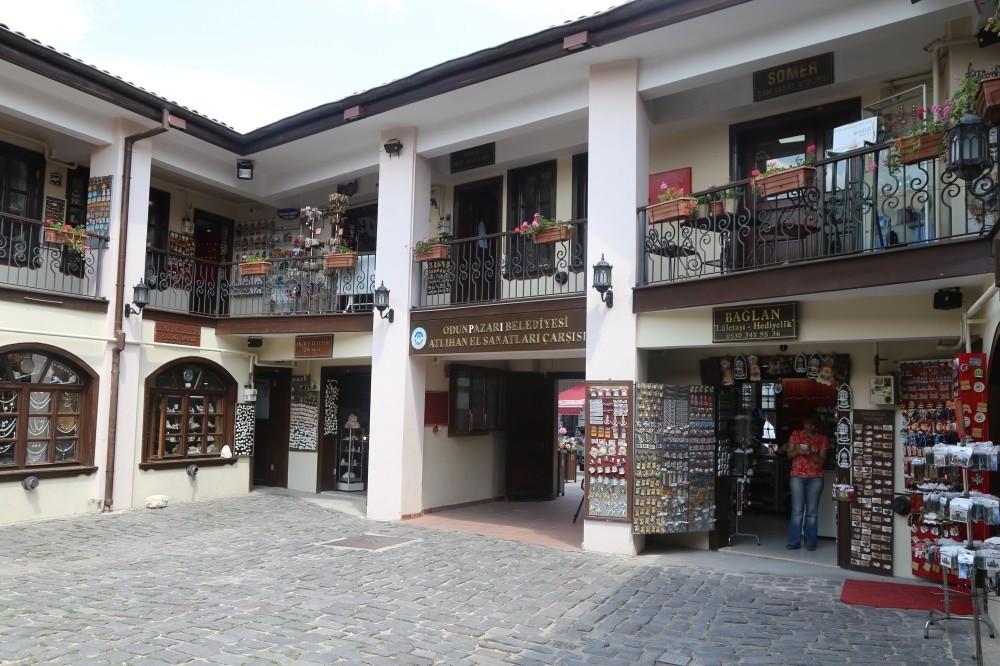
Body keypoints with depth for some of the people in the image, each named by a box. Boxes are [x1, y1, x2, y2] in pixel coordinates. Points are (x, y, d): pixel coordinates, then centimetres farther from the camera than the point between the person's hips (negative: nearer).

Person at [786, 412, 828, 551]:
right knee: (797, 510, 0)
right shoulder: (796, 435, 5)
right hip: (798, 476, 0)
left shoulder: (822, 438, 4)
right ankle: (794, 541, 5)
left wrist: (811, 454, -20)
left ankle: (810, 542, 11)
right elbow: (789, 454, 2)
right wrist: (797, 451, -19)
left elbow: (822, 459, -2)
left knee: (812, 511, 3)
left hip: (815, 478, 0)